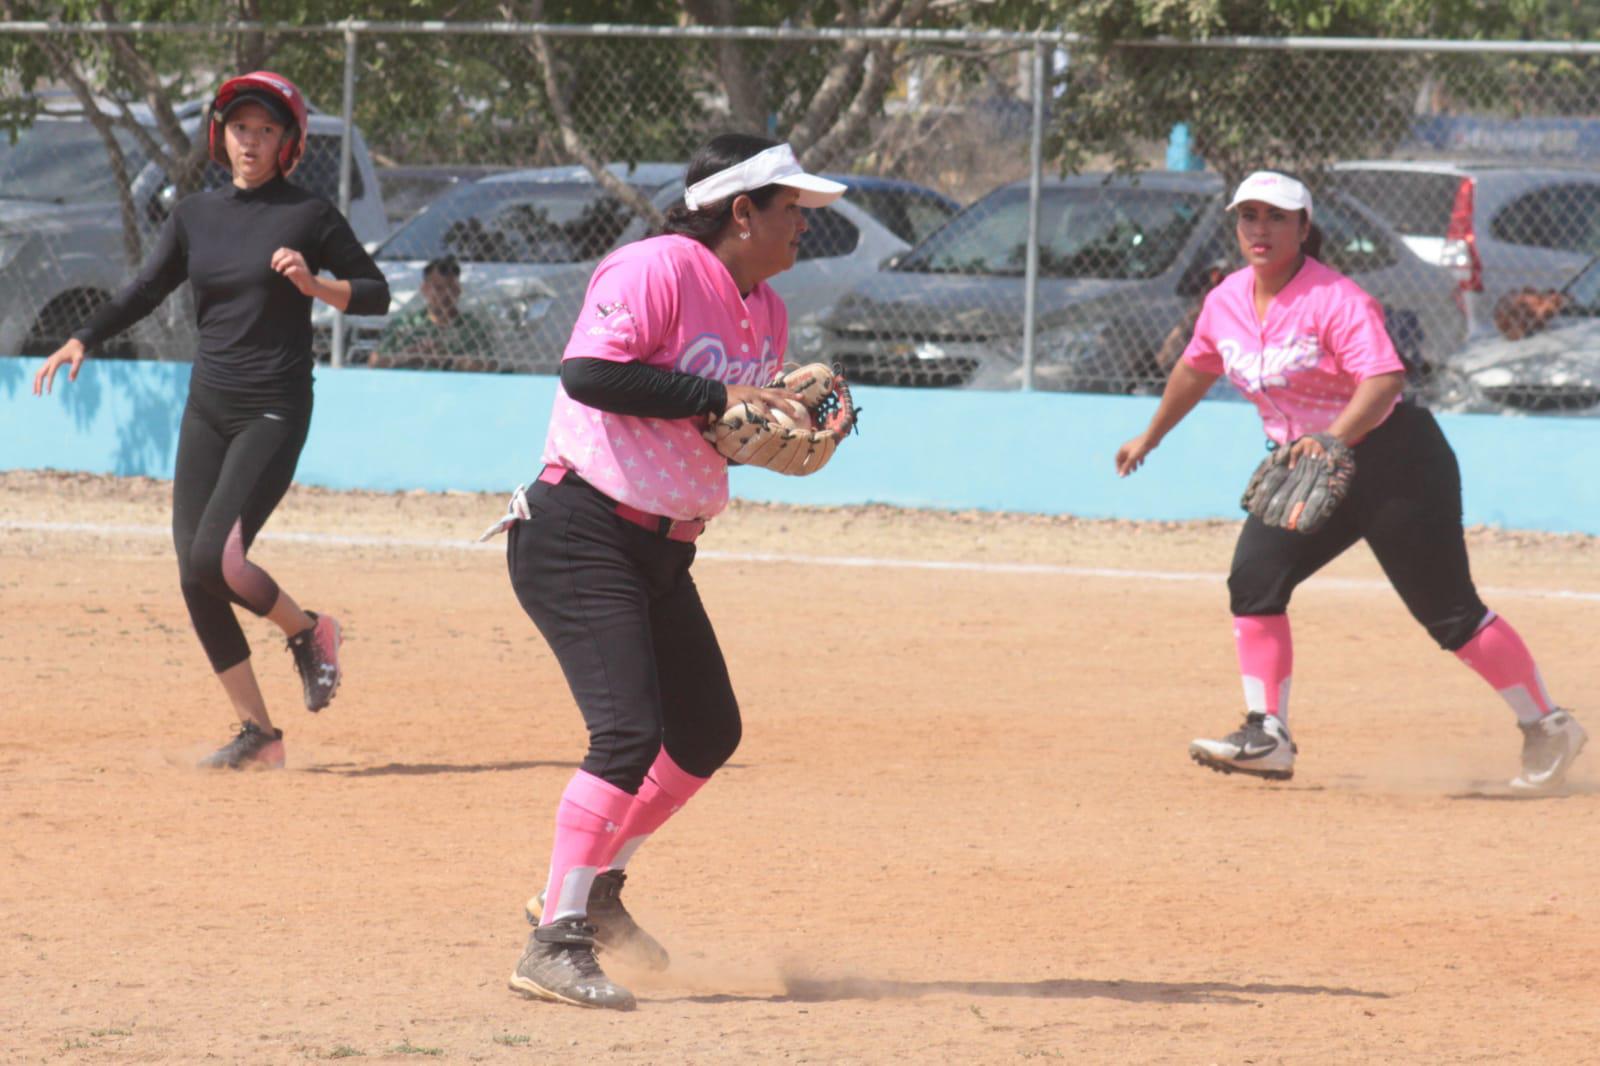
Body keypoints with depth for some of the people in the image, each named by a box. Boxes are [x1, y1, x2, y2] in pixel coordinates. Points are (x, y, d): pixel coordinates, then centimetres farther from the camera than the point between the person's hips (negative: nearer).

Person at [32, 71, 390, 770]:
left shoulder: (309, 216, -3)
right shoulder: (196, 215, 10)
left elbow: (376, 294, 0)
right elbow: (144, 292, 7)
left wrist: (314, 285, -19)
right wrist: (83, 340, -9)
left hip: (275, 411, -5)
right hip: (207, 410, 5)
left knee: (215, 559, -20)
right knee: (195, 580, -1)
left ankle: (307, 632, 8)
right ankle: (256, 733, 8)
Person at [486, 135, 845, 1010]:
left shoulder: (766, 313, 12)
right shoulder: (657, 270, -16)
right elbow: (589, 373, -27)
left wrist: (784, 429, -1)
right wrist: (717, 397, -25)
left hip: (662, 550, 10)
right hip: (579, 535, -10)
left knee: (708, 733, 16)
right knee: (631, 732, -19)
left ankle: (590, 888, 31)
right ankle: (556, 941, -15)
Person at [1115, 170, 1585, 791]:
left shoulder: (1335, 299, -21)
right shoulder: (1227, 301, 2)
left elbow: (1384, 378, -32)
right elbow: (1195, 369, 21)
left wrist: (1332, 440, -46)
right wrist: (1149, 439, 31)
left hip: (1393, 462, -7)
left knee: (1449, 611, -4)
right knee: (1254, 578, -10)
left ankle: (1548, 729, 10)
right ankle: (1267, 738, -5)